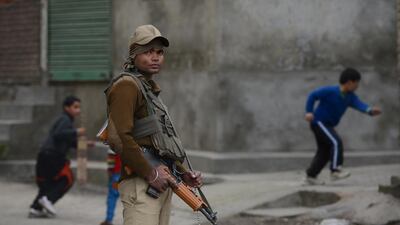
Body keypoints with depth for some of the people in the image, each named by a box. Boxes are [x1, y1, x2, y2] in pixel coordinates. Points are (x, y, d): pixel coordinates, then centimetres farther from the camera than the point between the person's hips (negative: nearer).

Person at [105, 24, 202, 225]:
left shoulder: (151, 88, 23)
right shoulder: (126, 86, -8)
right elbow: (120, 138, -20)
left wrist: (183, 173, 16)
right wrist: (151, 173, -17)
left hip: (161, 183, 10)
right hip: (140, 183, -10)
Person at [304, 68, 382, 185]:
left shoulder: (350, 97, -2)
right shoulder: (330, 91, -20)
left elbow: (359, 104, -20)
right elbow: (312, 96, -14)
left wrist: (370, 110, -41)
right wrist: (309, 112, -23)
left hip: (328, 126, 9)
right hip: (319, 122, -9)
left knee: (325, 152, 13)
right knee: (336, 142, -23)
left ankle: (311, 176, 22)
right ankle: (335, 170, -24)